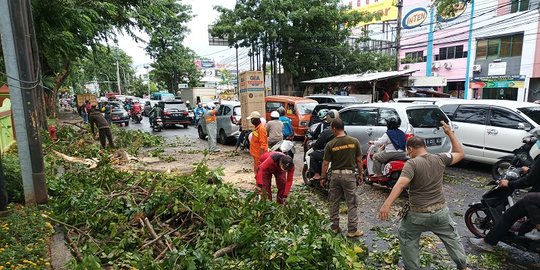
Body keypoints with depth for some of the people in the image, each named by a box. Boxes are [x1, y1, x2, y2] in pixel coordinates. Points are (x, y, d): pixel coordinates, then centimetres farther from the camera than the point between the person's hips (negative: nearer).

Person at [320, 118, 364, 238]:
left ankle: (335, 227, 25)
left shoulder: (330, 144, -8)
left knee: (334, 202, 15)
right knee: (352, 204, 8)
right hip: (349, 175, -1)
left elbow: (325, 163, -5)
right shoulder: (354, 141, -6)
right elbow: (359, 161, -1)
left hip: (335, 175, 1)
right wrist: (360, 174, 11)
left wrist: (323, 177, 6)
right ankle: (352, 230, 13)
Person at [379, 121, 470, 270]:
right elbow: (460, 153, 16)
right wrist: (450, 133, 17)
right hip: (440, 211, 5)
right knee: (452, 238, 28)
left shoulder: (412, 163, -18)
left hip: (418, 214, -4)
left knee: (407, 240, 18)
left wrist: (387, 204, -39)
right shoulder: (439, 159, -3)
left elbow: (401, 184, -32)